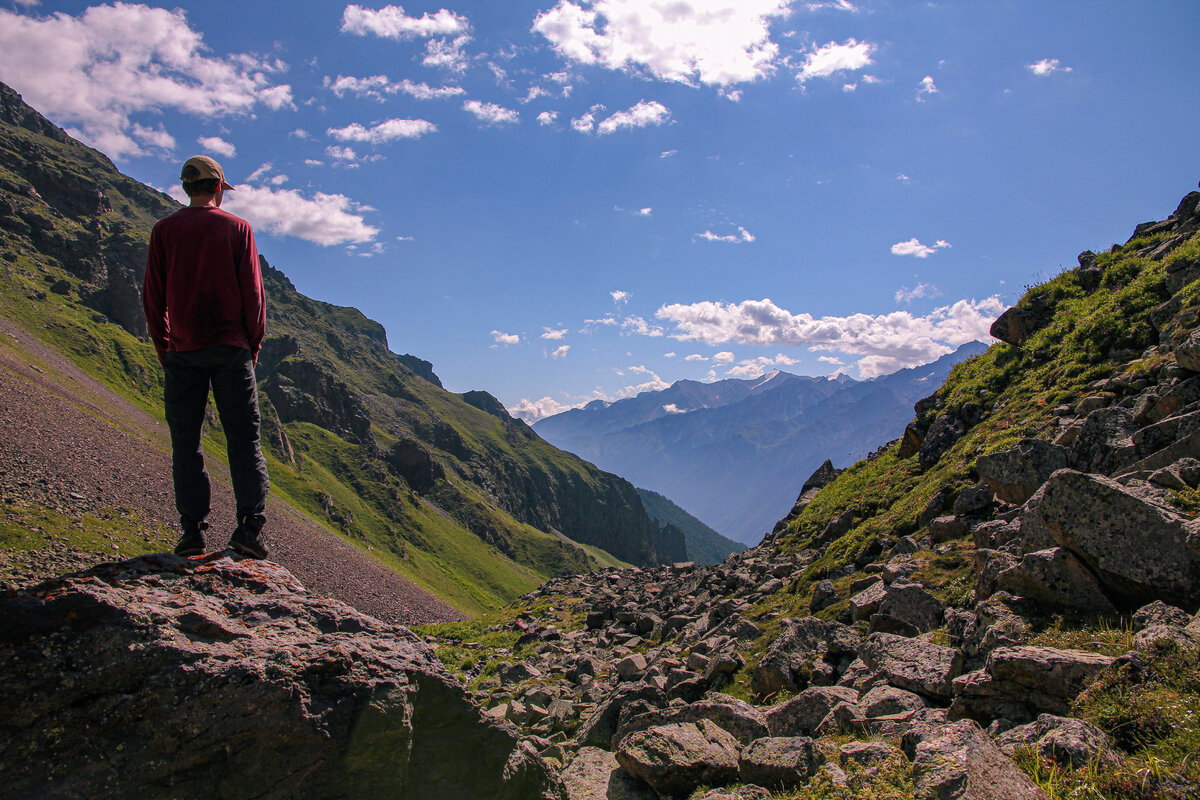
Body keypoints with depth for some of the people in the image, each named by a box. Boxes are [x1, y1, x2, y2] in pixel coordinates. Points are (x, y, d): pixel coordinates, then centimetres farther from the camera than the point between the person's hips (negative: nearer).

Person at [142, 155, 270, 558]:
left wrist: (164, 349, 14)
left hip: (183, 351, 1)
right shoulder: (237, 227, 3)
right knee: (244, 438, 0)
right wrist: (252, 345, 8)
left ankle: (192, 530, 3)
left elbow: (153, 298, 5)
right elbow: (253, 292, 0)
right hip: (231, 349, -1)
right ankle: (249, 525, -10)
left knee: (186, 442, 6)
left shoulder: (164, 230, 7)